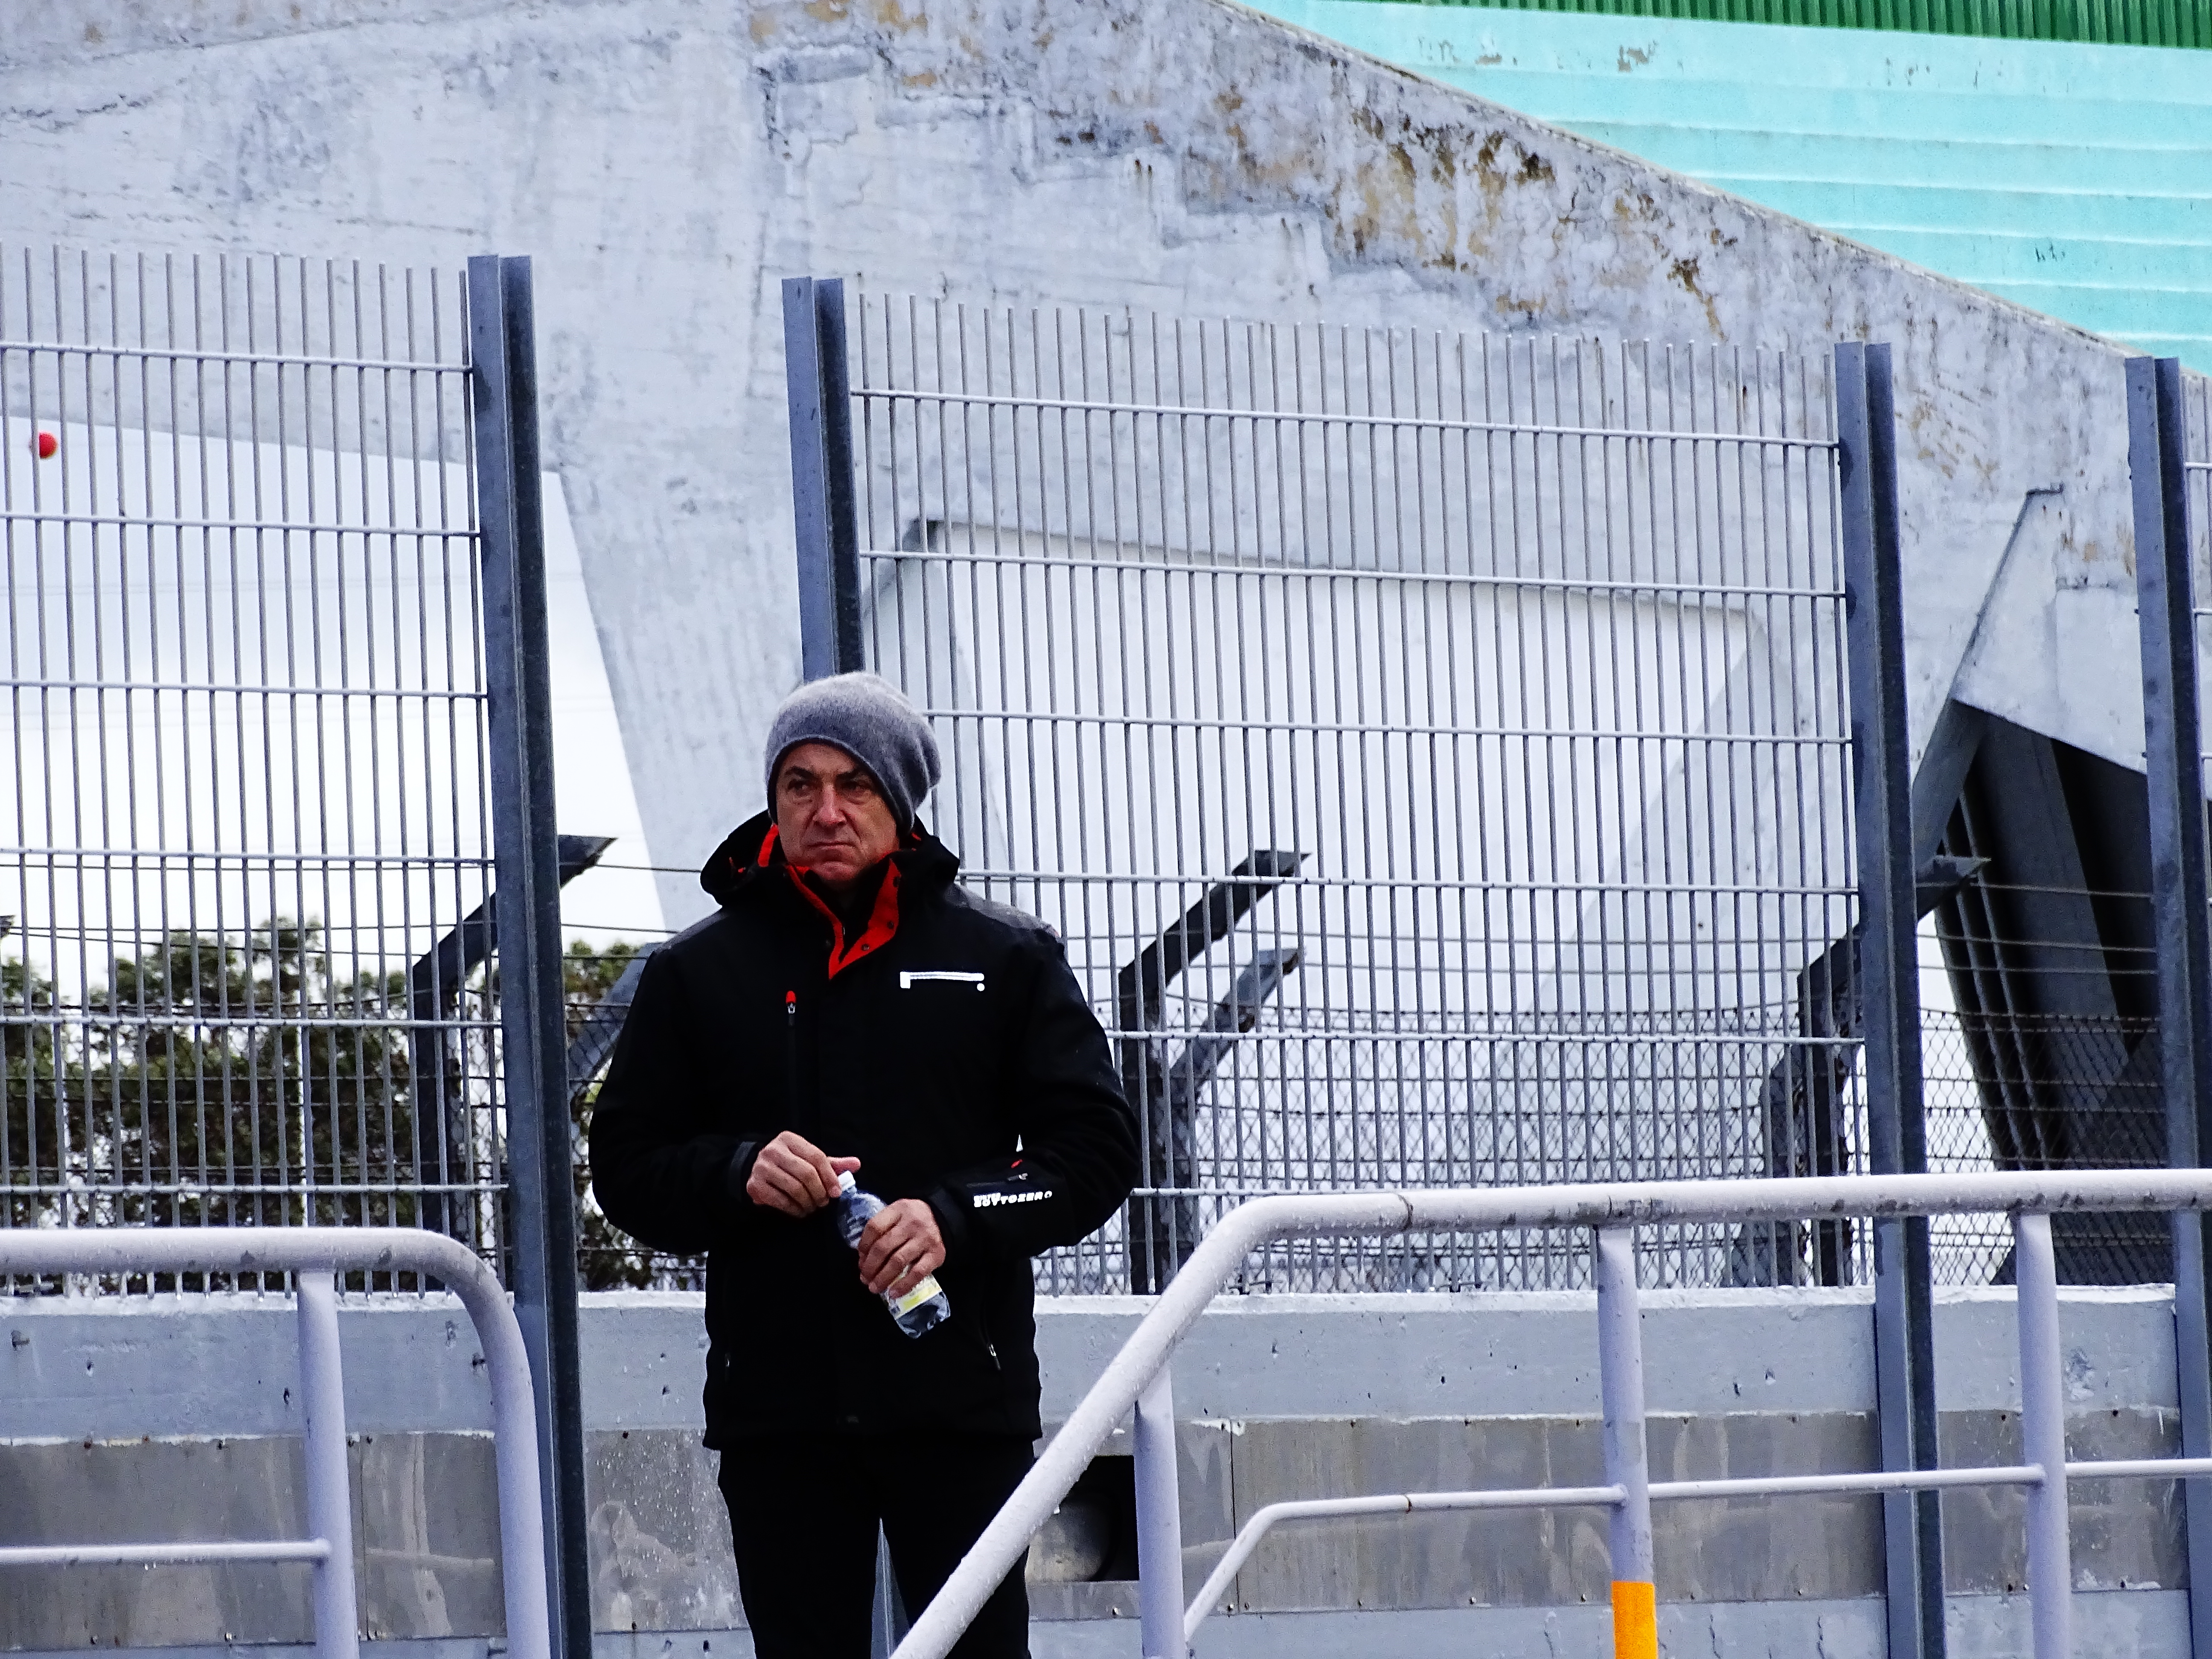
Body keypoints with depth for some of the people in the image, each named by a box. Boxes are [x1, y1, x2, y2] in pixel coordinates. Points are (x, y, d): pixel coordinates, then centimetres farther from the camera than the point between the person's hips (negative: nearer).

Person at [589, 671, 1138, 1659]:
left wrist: (957, 1217, -13)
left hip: (961, 1397, -1)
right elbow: (626, 1168, 10)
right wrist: (738, 1174, -11)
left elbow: (1096, 1146, 3)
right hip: (776, 1407, 1)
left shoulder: (1007, 957, 7)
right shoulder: (697, 973, 10)